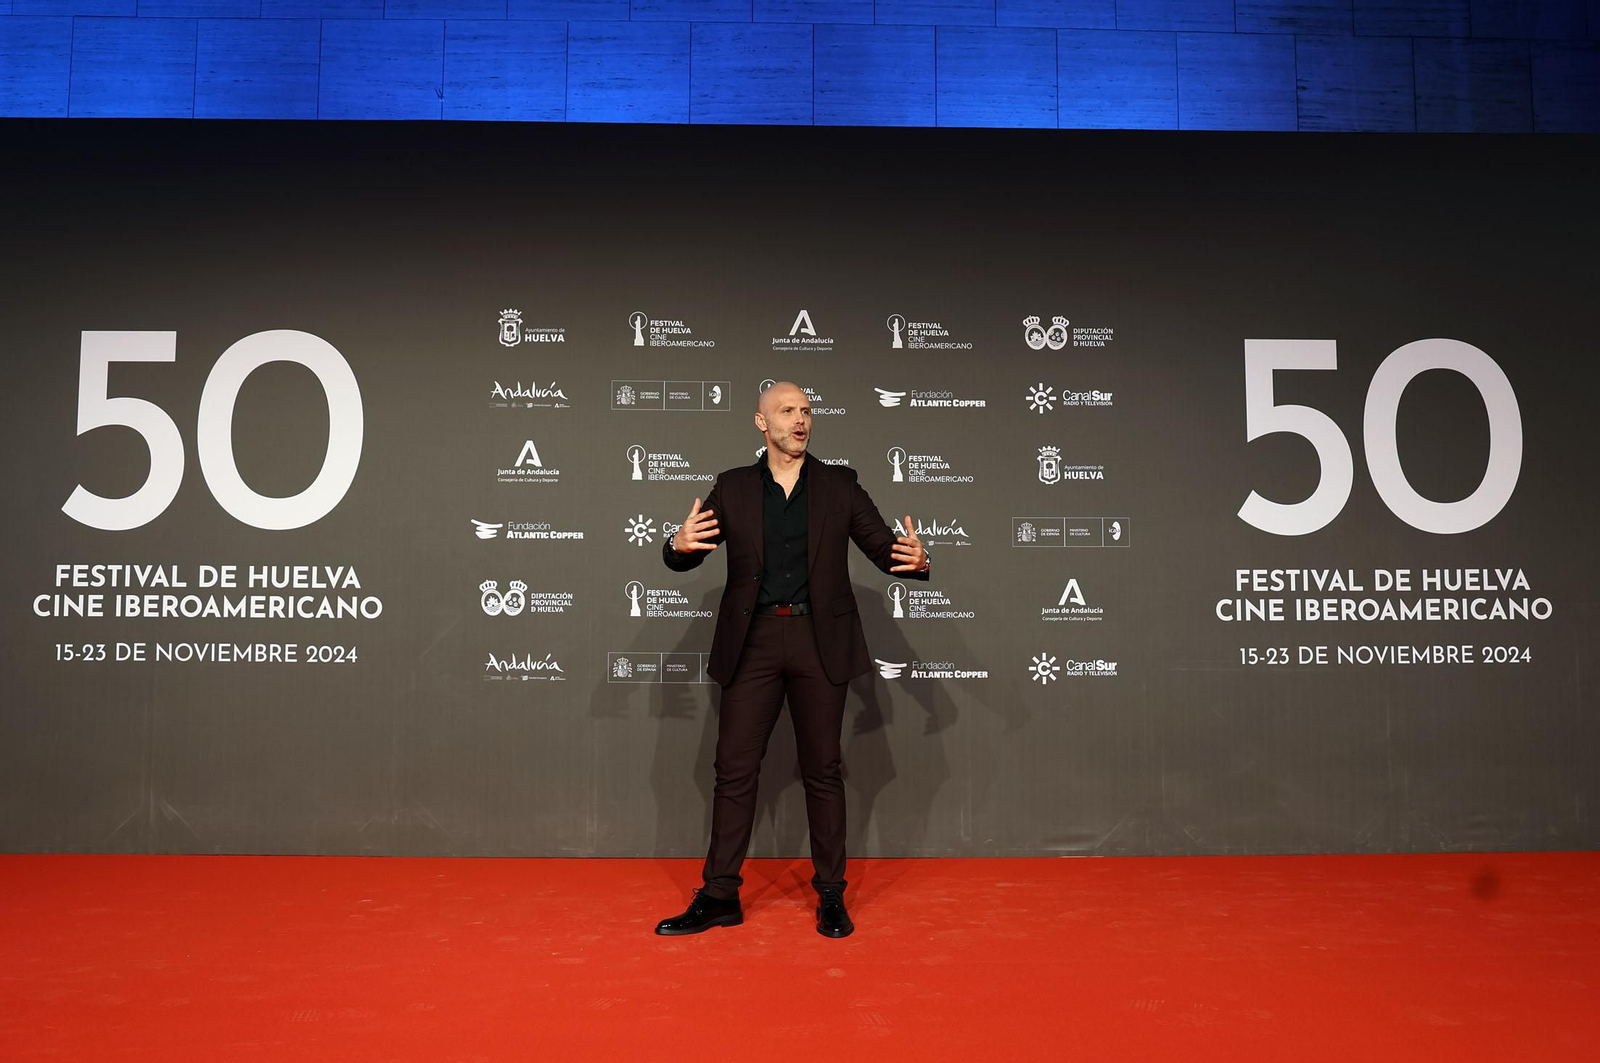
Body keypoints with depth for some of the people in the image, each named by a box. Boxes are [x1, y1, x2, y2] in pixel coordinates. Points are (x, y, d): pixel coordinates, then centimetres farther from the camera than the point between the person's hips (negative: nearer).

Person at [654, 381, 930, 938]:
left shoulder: (839, 485, 6)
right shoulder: (732, 488, 7)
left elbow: (885, 547, 5)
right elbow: (682, 558, 5)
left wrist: (916, 559, -18)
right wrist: (679, 543, -20)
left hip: (820, 641, 0)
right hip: (753, 642, 1)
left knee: (822, 771, 7)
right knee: (734, 769, 3)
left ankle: (831, 896, 18)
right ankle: (719, 896, 14)